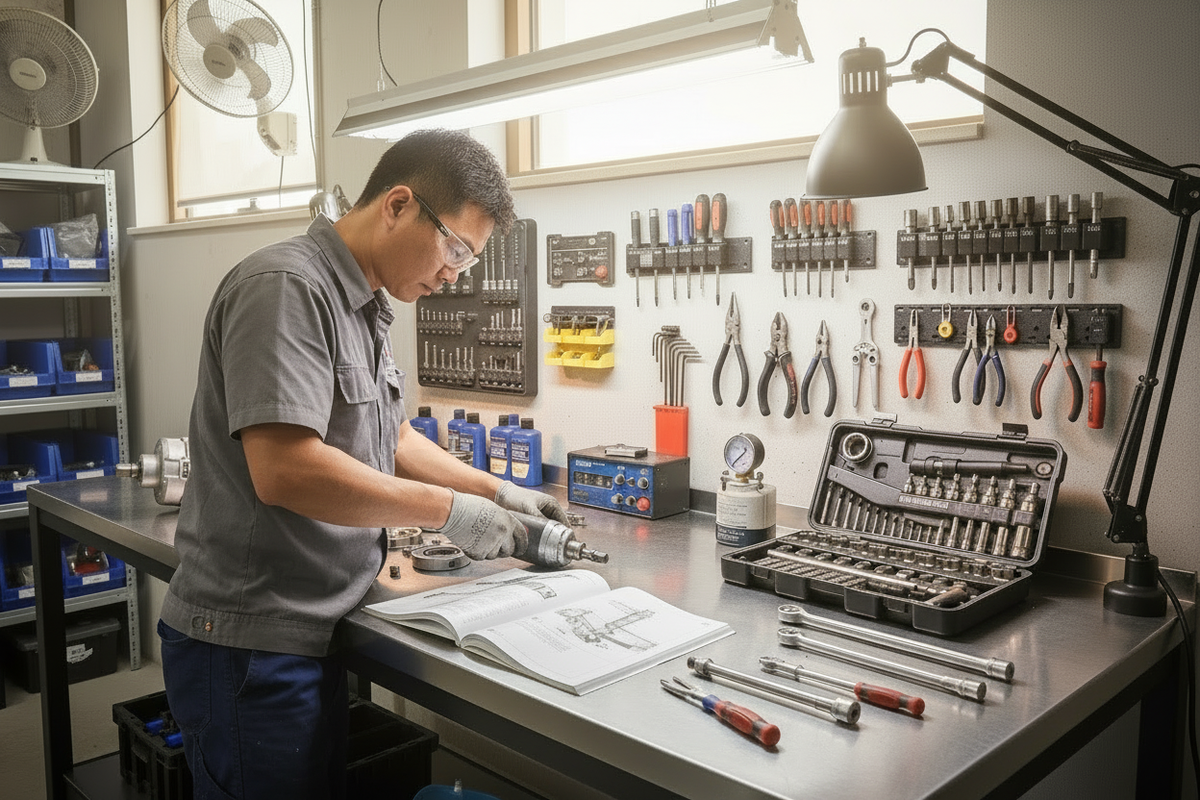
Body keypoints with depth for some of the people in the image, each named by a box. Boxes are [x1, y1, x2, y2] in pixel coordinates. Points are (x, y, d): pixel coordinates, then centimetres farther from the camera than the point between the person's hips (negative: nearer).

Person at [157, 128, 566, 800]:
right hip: (250, 646, -9)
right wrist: (450, 510, -20)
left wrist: (496, 490, 12)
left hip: (314, 634, 9)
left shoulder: (365, 307, 12)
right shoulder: (286, 287, -19)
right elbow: (285, 470, -29)